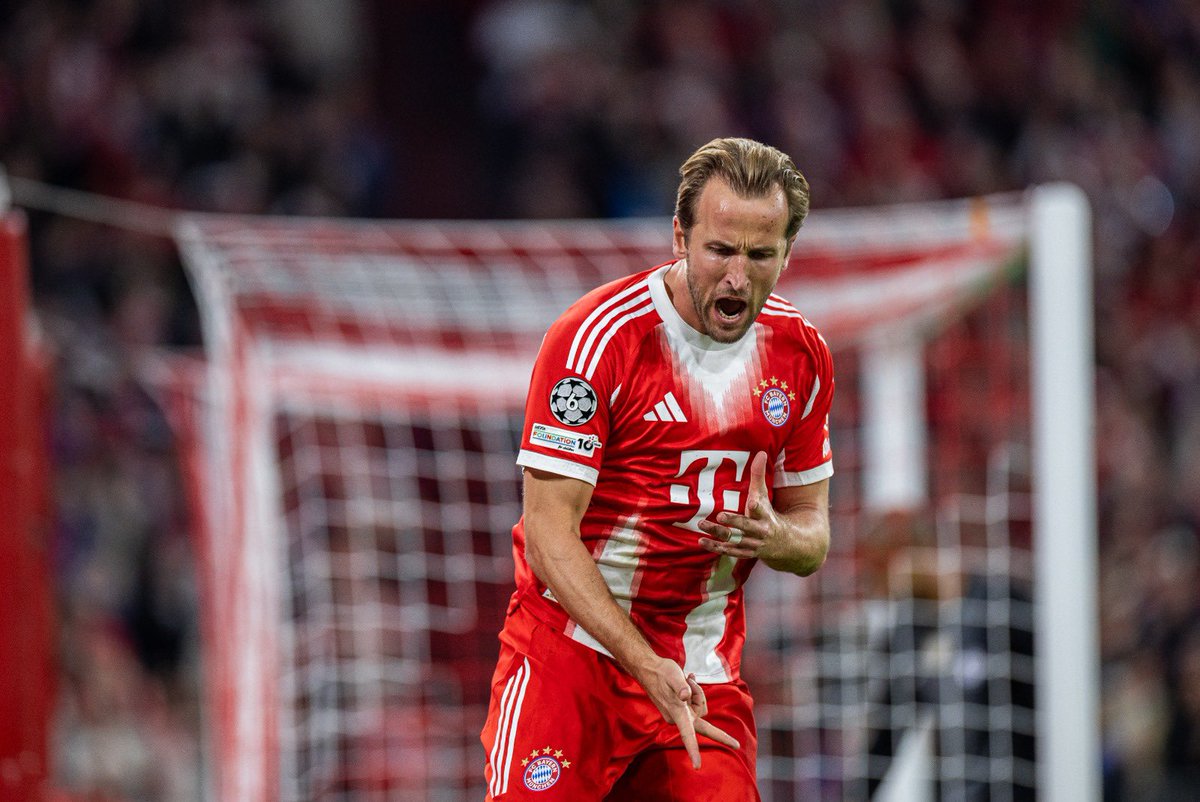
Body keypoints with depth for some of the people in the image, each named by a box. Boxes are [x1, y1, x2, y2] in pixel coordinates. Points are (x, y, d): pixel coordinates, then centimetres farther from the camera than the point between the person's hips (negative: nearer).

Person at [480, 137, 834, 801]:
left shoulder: (802, 354, 4)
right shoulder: (597, 337, -14)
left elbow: (812, 532, 14)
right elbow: (550, 534, -16)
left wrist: (775, 536, -12)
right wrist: (647, 666, -25)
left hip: (706, 671, 5)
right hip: (573, 653, -5)